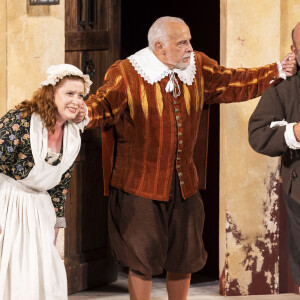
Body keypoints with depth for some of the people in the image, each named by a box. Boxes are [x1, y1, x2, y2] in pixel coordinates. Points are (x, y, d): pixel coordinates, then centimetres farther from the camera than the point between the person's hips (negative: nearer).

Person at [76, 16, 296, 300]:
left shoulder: (198, 67, 3)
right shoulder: (125, 74, -14)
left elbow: (233, 82, 13)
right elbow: (106, 103, -27)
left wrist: (278, 71, 10)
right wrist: (85, 112, -50)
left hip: (184, 182, 6)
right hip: (140, 183, -6)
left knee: (184, 257, 15)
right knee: (143, 259, -1)